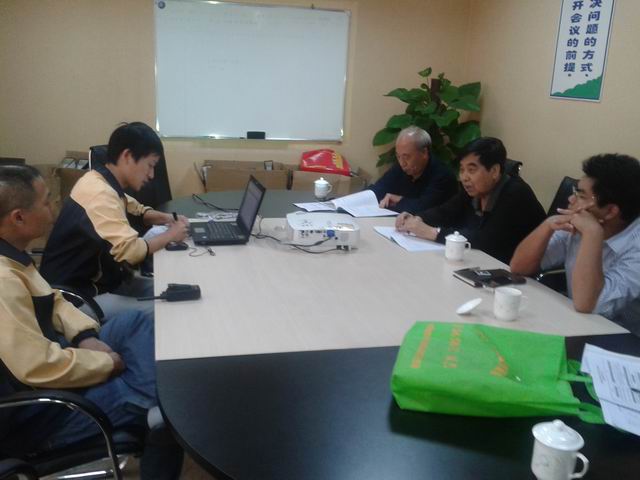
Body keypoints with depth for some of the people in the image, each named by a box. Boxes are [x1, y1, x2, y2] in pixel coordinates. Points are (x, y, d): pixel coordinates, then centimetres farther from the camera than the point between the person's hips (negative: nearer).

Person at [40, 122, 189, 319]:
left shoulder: (105, 183, 5)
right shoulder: (99, 193, -25)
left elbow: (136, 211, 24)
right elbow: (129, 250, -32)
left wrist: (166, 218, 4)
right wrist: (170, 235, -15)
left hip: (98, 279, 10)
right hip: (76, 296, -10)